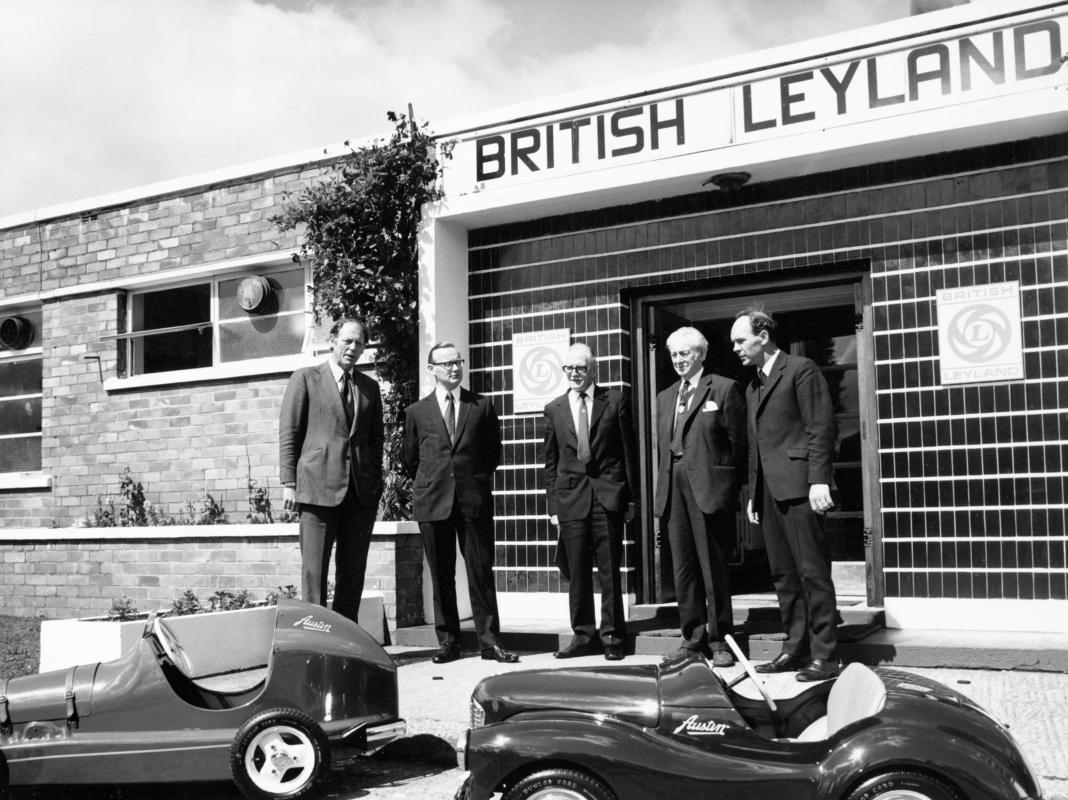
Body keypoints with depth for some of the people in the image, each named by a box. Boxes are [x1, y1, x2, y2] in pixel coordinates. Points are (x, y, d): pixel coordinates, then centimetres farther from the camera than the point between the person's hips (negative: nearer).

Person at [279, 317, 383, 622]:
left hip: (361, 491, 4)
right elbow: (288, 433, 2)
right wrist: (289, 483, -5)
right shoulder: (306, 378, 5)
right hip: (318, 486, -4)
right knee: (314, 569, -4)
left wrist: (376, 484, 9)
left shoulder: (370, 387, 16)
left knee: (353, 571, 6)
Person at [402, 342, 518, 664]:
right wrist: (431, 483, 12)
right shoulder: (417, 411, 8)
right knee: (441, 576, 5)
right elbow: (411, 460, 15)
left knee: (481, 572, 0)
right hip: (433, 503, 1)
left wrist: (476, 480, 11)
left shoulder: (482, 406, 8)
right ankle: (448, 641, 13)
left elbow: (494, 453, 14)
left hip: (475, 501, 0)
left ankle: (489, 641, 5)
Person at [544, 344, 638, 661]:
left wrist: (631, 495, 0)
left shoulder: (615, 401, 4)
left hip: (608, 495, -2)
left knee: (609, 569, 1)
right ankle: (583, 636, 14)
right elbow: (550, 461, 12)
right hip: (571, 498, 2)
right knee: (576, 571, 4)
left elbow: (629, 451, 4)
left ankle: (613, 636, 10)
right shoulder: (554, 409, 10)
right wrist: (553, 504, 6)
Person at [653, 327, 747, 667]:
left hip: (709, 487, -6)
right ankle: (693, 635, 18)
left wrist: (733, 489, -8)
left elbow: (738, 442, -4)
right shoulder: (665, 397, 18)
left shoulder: (724, 389, -1)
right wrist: (662, 490, 10)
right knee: (683, 567, 9)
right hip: (674, 488, 6)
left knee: (713, 566, 0)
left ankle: (719, 639, 10)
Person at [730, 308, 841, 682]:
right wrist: (754, 493, 20)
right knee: (783, 574, 9)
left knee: (812, 571, -6)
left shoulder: (801, 370, -3)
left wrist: (819, 480, -17)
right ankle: (796, 648, 16)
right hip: (769, 491, 9)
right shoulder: (753, 387, 23)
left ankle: (824, 655, -3)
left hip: (798, 486, -9)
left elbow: (822, 428, -10)